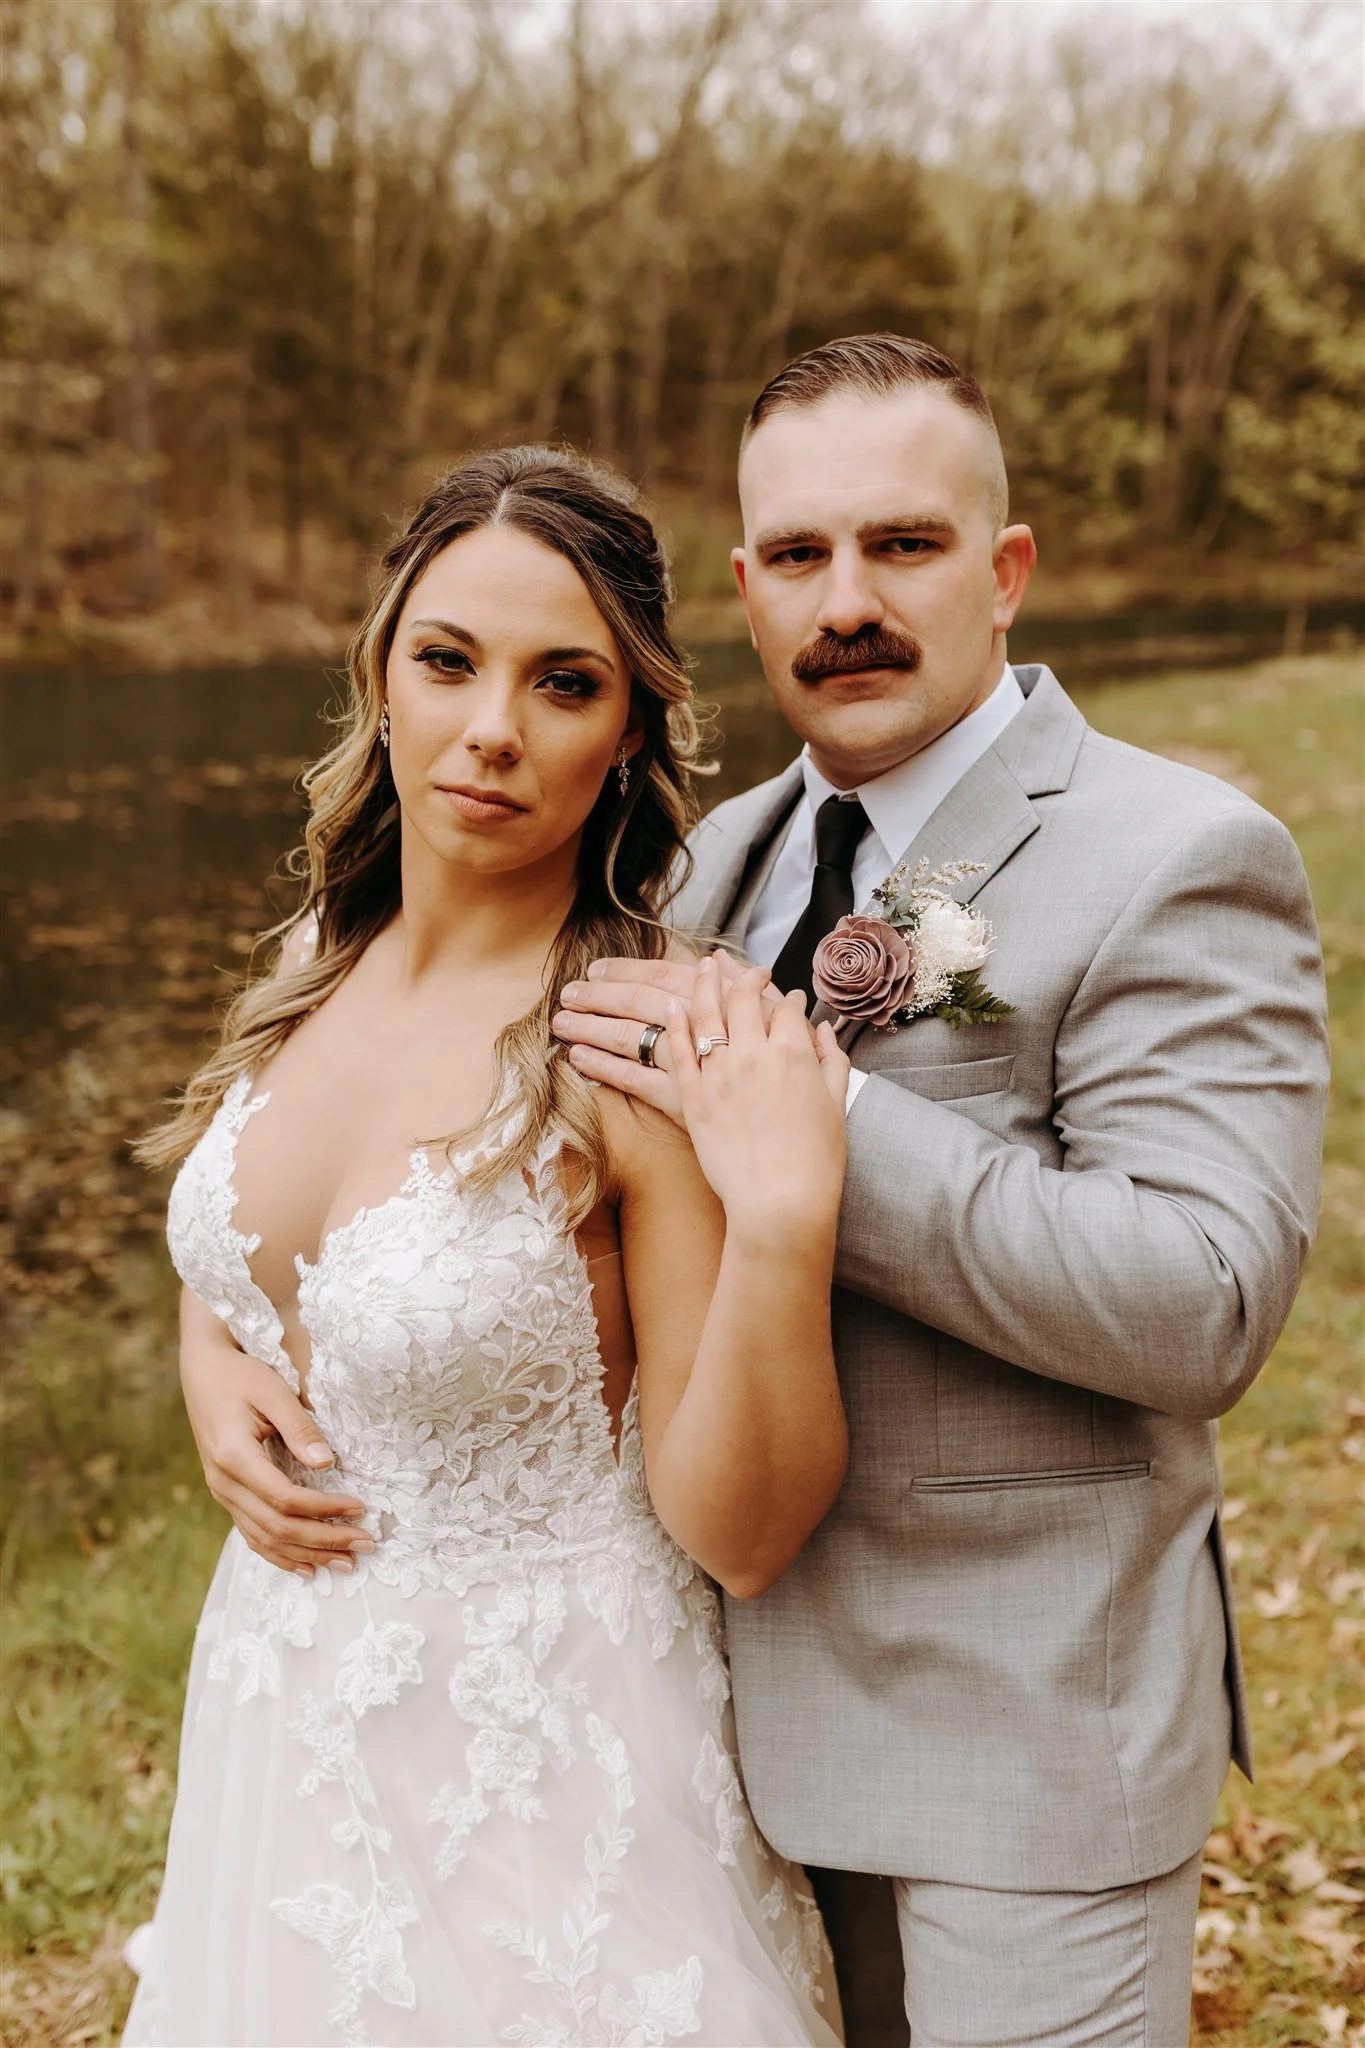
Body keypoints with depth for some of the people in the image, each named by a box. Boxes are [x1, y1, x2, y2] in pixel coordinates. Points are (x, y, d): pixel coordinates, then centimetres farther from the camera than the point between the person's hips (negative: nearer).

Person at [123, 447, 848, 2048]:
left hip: (541, 1759, -6)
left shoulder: (657, 1049, -23)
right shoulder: (326, 959, -4)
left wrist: (782, 1227, -34)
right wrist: (212, 1384, -6)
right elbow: (224, 1266, 14)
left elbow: (741, 1537, -21)